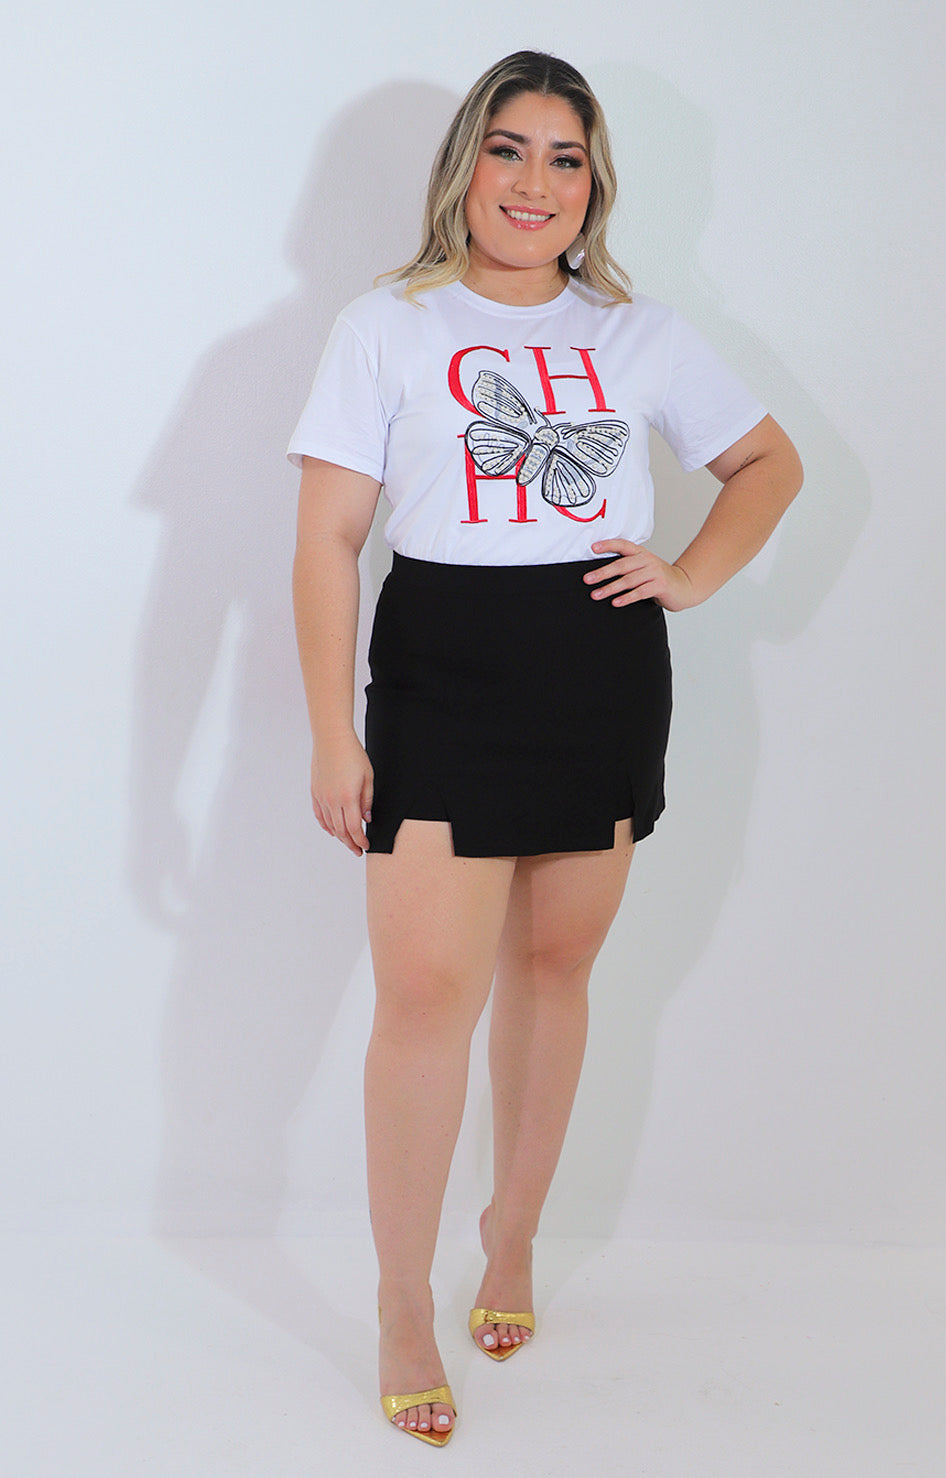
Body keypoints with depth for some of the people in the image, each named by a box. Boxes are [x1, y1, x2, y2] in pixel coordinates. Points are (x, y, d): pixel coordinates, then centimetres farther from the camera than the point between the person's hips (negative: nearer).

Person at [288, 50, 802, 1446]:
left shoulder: (643, 333, 9)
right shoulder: (385, 327, 1)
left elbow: (771, 461, 21)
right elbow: (327, 545, -3)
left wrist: (692, 577, 4)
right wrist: (334, 736, -8)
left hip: (604, 688, 3)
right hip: (441, 686, -3)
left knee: (552, 968, 11)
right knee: (426, 992, -8)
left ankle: (514, 1236, 32)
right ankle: (403, 1309, 6)